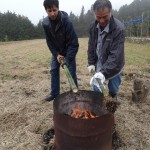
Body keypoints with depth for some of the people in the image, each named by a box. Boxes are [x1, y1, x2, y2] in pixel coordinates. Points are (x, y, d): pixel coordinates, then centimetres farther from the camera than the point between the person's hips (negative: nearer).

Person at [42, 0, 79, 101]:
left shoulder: (66, 22, -30)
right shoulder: (45, 23, -15)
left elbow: (73, 42, -27)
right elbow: (49, 41, -5)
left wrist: (68, 58, -30)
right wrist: (56, 54, -14)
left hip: (68, 50, -5)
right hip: (56, 51, 5)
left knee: (71, 73, -6)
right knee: (54, 71, 7)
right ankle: (55, 93, 22)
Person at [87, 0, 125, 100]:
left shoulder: (119, 29, -28)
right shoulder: (94, 26, -9)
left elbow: (116, 55, -33)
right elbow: (91, 46, 3)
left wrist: (104, 72, -41)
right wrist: (91, 63, -1)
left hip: (113, 66, -3)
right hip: (99, 65, 4)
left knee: (113, 88, 12)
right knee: (96, 87, 9)